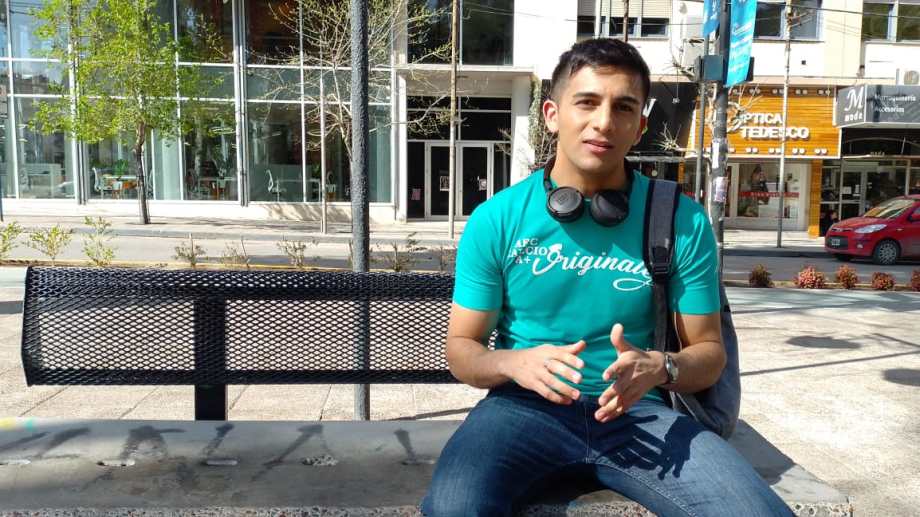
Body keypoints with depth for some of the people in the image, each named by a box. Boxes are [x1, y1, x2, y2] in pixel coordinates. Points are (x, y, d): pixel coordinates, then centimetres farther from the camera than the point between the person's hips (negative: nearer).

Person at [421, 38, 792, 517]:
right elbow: (460, 347, 3)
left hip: (637, 411, 2)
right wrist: (515, 363, -20)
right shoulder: (495, 220, -3)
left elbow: (708, 350, 5)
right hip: (525, 406, -1)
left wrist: (659, 369, -18)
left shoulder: (682, 221, -2)